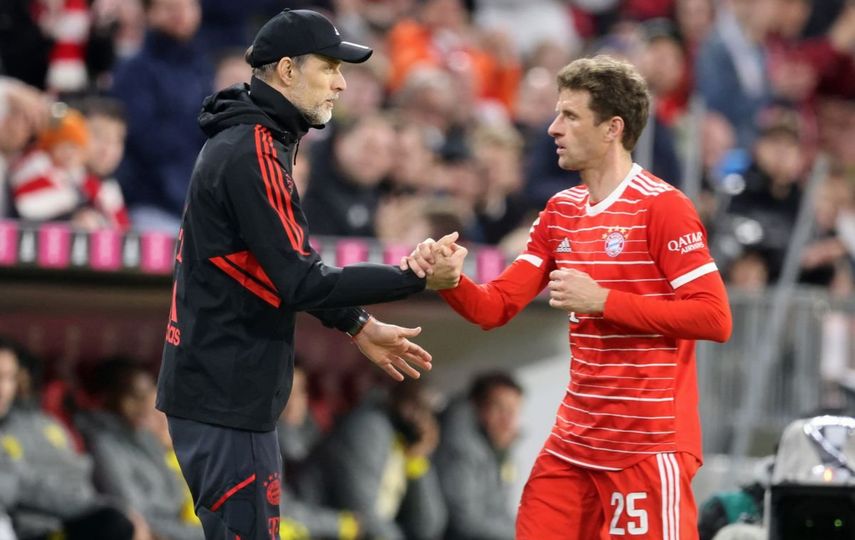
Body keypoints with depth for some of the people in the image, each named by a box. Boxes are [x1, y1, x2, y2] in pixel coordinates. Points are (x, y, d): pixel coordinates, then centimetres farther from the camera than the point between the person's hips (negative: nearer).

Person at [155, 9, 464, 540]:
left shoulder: (244, 143, 14)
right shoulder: (254, 154, -17)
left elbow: (287, 268, 21)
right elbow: (301, 282, -22)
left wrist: (358, 326, 14)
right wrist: (416, 278, -19)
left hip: (220, 386, 10)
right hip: (226, 396, -10)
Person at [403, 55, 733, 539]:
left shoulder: (662, 207, -11)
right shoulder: (561, 212, 12)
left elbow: (715, 318, -17)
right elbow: (496, 307, 10)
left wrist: (602, 301, -18)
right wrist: (448, 279, -12)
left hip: (650, 447, -7)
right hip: (572, 444, 7)